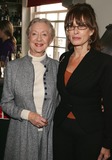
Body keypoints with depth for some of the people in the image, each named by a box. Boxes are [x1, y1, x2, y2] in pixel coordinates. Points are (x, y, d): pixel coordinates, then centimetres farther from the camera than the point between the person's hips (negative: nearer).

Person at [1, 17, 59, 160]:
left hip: (50, 133, 1)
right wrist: (27, 114, -13)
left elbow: (60, 101, 9)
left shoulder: (57, 66, -1)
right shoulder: (13, 66, -3)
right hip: (22, 134, -1)